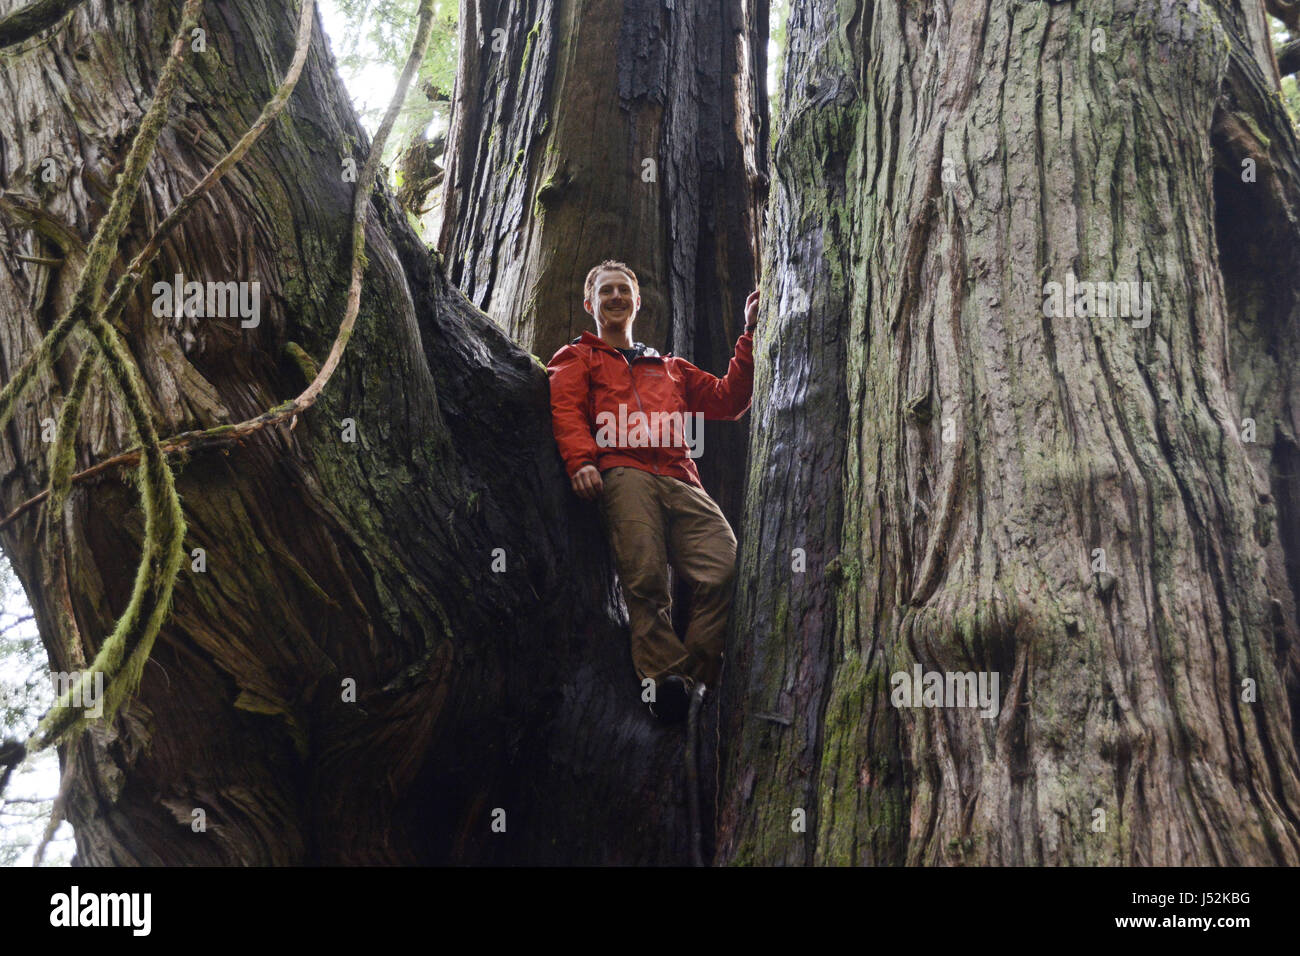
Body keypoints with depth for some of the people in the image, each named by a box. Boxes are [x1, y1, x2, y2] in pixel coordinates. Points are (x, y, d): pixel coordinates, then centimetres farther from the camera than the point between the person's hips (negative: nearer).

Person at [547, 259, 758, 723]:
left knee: (727, 568, -24)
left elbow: (728, 399, 32)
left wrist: (751, 334, 26)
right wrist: (580, 459, -13)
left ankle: (692, 676, -24)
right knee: (646, 580, -28)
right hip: (622, 472, -3)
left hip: (680, 480, 3)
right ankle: (665, 676, -32)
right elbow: (566, 410, 9)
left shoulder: (670, 368, 41)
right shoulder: (577, 358, 29)